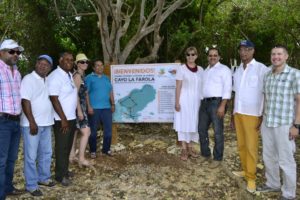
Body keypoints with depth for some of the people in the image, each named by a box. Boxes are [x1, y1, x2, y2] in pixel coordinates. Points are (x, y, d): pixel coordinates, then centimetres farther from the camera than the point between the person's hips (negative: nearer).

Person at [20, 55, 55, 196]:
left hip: (46, 123, 8)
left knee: (46, 153, 16)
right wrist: (32, 122, -19)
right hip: (31, 124, -7)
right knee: (31, 156, 0)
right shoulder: (29, 79, -9)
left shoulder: (48, 81, 13)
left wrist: (51, 119, 13)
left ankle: (43, 177, 32)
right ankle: (31, 185, 10)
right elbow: (25, 101, -16)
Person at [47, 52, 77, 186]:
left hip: (72, 117, 9)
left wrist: (70, 117, 15)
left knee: (68, 146, 17)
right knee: (62, 148, 1)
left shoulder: (70, 75, 11)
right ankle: (60, 175, 13)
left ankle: (64, 170, 31)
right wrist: (63, 119, -21)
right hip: (62, 119, -9)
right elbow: (54, 99, -21)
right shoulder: (55, 76, -17)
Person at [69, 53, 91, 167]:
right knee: (86, 132, -13)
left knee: (75, 132, 14)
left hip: (80, 106, 10)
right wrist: (79, 110, -24)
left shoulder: (81, 75, 16)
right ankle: (81, 158, -11)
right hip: (78, 107, -10)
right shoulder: (77, 75, -13)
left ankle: (72, 156, 22)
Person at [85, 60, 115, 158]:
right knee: (93, 131, 4)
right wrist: (89, 106, -15)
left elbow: (110, 92, 19)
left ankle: (106, 149, 22)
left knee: (108, 129, 7)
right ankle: (93, 151, 17)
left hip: (106, 108, 5)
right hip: (94, 108, -5)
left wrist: (113, 104, 13)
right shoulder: (89, 78, 0)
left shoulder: (106, 78, 16)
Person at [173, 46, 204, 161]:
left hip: (196, 101, 4)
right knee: (184, 124, 1)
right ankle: (184, 150, 10)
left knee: (193, 124, 10)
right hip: (184, 100, -4)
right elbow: (178, 87, -7)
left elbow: (202, 87, 10)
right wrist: (177, 102, -13)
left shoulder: (200, 70, 8)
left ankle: (190, 148, 21)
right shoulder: (181, 69, -4)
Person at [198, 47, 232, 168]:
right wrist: (202, 102, 15)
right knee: (202, 129, 12)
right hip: (204, 103, 7)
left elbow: (227, 89, -12)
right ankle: (205, 154, 27)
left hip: (217, 102, -7)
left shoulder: (224, 69, -3)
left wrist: (222, 105, -20)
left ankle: (217, 158, 12)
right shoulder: (206, 71, 20)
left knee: (218, 132, 0)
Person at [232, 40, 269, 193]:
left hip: (253, 114, -6)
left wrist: (263, 116, -12)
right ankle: (245, 170, 26)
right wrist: (233, 112, 14)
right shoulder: (237, 70, 11)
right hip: (238, 113, 6)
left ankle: (251, 177, 10)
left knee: (251, 147, 0)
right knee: (241, 145, 12)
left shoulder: (261, 69, -10)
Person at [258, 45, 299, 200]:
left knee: (285, 160, 4)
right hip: (267, 123, 6)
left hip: (284, 125, -6)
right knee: (268, 157, 16)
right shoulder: (267, 76, 10)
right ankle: (273, 184, 36)